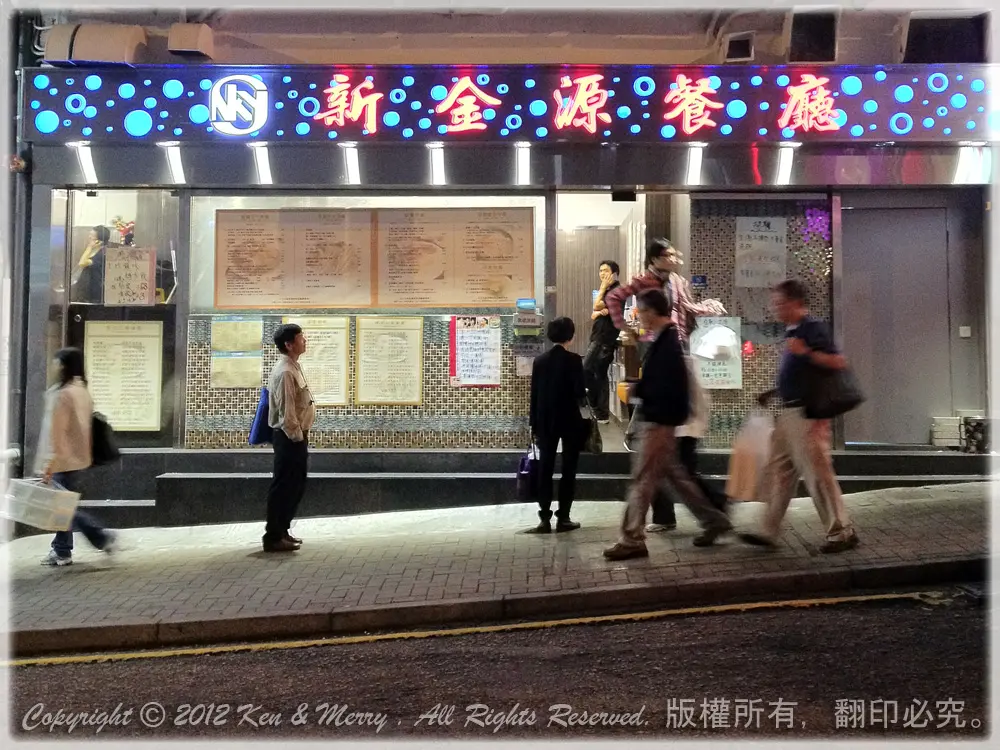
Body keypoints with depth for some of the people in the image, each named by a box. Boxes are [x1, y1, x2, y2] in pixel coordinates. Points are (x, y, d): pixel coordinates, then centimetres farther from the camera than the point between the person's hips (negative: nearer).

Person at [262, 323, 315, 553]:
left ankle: (282, 531, 25)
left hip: (297, 436, 10)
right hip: (290, 437, -10)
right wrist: (296, 436, -17)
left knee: (295, 485, 15)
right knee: (283, 486, -3)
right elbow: (286, 410, -21)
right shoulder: (285, 372, -18)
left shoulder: (293, 367, 13)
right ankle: (273, 537, 5)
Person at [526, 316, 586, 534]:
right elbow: (580, 392, -14)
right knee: (568, 470, 4)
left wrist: (534, 424, 9)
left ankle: (545, 518, 6)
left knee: (545, 470, 6)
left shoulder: (540, 361, 3)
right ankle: (563, 518, 5)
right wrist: (582, 397, 9)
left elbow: (534, 395, 4)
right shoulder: (573, 360, -9)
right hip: (570, 421, -4)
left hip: (545, 422, 4)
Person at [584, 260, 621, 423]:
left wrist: (603, 287, -6)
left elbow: (597, 306, -16)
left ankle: (598, 410, -8)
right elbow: (593, 315, 13)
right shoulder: (606, 291, 21)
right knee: (600, 375, 8)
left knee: (586, 370, -15)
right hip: (599, 337, 10)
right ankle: (603, 414, 10)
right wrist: (600, 312, -9)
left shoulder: (616, 290, -8)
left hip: (605, 338, -10)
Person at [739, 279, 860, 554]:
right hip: (789, 413, 10)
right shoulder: (792, 331, 15)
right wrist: (773, 393, 19)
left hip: (806, 415, -10)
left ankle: (842, 532, 9)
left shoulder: (813, 328, -11)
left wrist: (806, 352, -26)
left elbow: (839, 362, -18)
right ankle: (769, 532, 16)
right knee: (778, 472, 10)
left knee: (818, 474, -4)